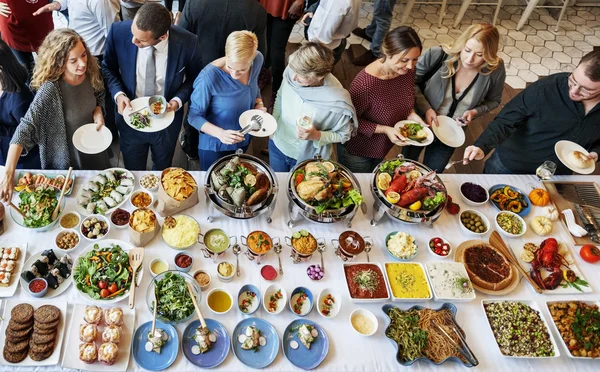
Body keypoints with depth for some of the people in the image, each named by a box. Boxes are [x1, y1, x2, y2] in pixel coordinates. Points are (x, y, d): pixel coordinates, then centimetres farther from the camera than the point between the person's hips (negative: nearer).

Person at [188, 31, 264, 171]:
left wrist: (259, 104, -14)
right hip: (214, 146, -5)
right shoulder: (209, 76, -33)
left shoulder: (258, 59, -17)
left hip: (243, 141, 5)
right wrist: (220, 133, -38)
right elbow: (194, 116, -22)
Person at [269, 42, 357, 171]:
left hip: (308, 159, -3)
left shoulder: (338, 102, -35)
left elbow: (343, 135, -17)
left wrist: (317, 136, -32)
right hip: (277, 145, 4)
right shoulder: (291, 72, -24)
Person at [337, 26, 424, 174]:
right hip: (357, 149, -6)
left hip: (383, 146, 6)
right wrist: (384, 129, -31)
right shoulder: (365, 83, -37)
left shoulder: (408, 70, -16)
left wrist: (411, 114, -14)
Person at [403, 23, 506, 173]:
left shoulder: (496, 70, -20)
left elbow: (493, 100, 0)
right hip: (422, 121, -1)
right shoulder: (436, 55, -27)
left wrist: (474, 112, -19)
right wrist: (426, 109, -24)